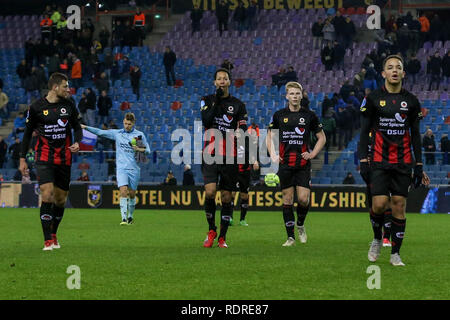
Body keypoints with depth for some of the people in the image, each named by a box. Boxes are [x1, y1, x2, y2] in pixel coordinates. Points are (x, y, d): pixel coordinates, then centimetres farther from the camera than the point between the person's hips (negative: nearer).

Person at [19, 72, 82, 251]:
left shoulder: (69, 105, 4)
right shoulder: (37, 107, -4)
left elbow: (77, 127, 16)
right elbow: (28, 133, 6)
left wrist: (77, 142, -5)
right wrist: (22, 159, 4)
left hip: (64, 159, 3)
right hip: (44, 158, -3)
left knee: (61, 200, 7)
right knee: (47, 196, -18)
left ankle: (53, 235, 27)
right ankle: (48, 241, -16)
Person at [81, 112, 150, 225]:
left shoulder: (140, 135, 4)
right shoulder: (116, 133, 6)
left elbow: (148, 150, 8)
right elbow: (100, 132, 6)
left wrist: (139, 149, -12)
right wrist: (85, 127, -1)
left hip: (134, 169, 1)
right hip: (121, 168, -1)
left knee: (132, 194, 8)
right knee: (123, 191, -17)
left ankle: (130, 216, 28)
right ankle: (124, 218, -21)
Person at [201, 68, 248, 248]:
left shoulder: (238, 105, 8)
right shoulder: (207, 100, 8)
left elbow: (243, 129, 5)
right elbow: (206, 121, -8)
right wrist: (216, 102, -11)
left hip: (230, 156, 1)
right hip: (210, 154, -1)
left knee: (226, 197, 1)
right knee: (210, 191, -16)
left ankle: (222, 237, 9)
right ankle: (211, 230, 3)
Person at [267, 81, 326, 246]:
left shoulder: (309, 115, 2)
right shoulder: (279, 115, 5)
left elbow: (322, 137, 12)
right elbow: (269, 136, 17)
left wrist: (312, 154, 0)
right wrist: (273, 155, 4)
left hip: (303, 164, -1)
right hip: (285, 163, 1)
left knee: (303, 199, -9)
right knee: (287, 200, 1)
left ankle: (300, 225, 20)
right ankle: (290, 236, 6)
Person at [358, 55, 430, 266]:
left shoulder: (411, 101, 7)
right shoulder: (373, 99, 2)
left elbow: (415, 136, 12)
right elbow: (364, 132, 4)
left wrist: (419, 166, 7)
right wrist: (363, 161, -5)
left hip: (403, 163, 2)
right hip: (379, 162, -2)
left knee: (399, 207, -1)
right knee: (379, 204, -12)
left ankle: (395, 254, 6)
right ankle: (377, 239, 16)